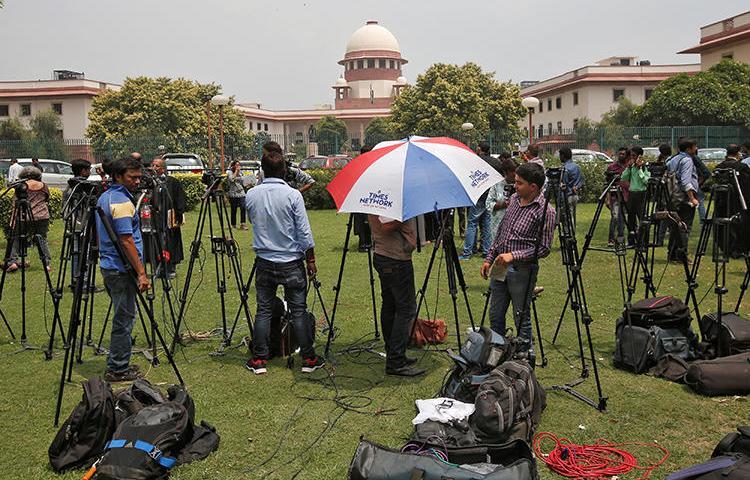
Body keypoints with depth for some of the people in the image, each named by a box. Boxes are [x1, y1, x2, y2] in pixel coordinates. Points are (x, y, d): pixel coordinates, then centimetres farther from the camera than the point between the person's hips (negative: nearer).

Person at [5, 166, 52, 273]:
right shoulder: (44, 186, 11)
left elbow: (16, 203, 1)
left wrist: (13, 219, 2)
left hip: (25, 217, -2)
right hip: (43, 217, 2)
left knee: (16, 239, 8)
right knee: (42, 239, 10)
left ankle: (13, 261, -5)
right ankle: (47, 263, 2)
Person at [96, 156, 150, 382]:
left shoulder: (104, 197, 13)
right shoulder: (122, 202, -18)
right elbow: (126, 241, -23)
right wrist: (141, 273, -22)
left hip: (108, 266, 10)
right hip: (122, 269, -10)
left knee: (123, 318, 17)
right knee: (124, 319, -2)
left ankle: (117, 364, 24)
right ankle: (118, 370, 5)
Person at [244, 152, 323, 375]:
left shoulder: (251, 195, 0)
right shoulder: (293, 195, -11)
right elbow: (304, 232, -9)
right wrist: (311, 260, 0)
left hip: (264, 262, 3)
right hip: (291, 263, -3)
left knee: (263, 310, 9)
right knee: (299, 311, 4)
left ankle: (259, 360, 12)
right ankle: (309, 359, 10)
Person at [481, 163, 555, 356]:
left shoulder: (545, 211, -15)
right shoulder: (514, 199, 7)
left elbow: (544, 248, -16)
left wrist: (513, 256, -23)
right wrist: (489, 258, 13)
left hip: (522, 271, -7)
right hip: (500, 266, 7)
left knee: (521, 319, 4)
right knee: (495, 317, 15)